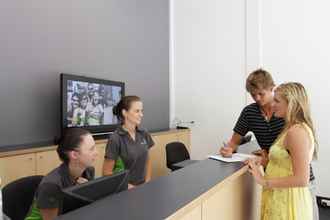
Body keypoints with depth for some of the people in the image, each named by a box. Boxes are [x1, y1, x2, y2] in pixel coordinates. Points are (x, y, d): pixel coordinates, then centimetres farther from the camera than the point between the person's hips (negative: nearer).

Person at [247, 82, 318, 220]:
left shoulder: (297, 131, -22)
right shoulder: (291, 128, 7)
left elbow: (301, 179, -24)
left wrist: (264, 182, -20)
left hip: (288, 201, -8)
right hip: (280, 197, 8)